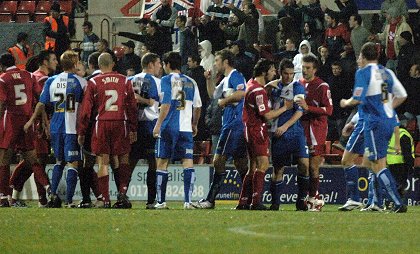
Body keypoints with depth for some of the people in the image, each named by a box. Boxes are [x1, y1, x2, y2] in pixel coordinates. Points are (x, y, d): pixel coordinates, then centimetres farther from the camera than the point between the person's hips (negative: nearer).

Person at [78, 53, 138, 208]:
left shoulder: (94, 83, 1)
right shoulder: (125, 81, 6)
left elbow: (86, 109, 0)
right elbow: (132, 106, 7)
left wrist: (81, 132, 5)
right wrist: (133, 129, 13)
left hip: (102, 124, -1)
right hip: (121, 123, 1)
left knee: (103, 162, 2)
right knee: (123, 159, 13)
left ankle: (105, 200, 0)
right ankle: (122, 191, -5)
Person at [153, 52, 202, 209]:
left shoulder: (166, 80, -2)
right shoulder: (190, 82, 13)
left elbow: (166, 104, -10)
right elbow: (197, 106, 15)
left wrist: (158, 124, -8)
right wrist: (194, 125, 27)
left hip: (168, 127, -3)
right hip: (186, 128, 3)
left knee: (162, 163, 5)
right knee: (188, 162, 0)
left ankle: (161, 201, 6)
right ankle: (188, 201, -10)